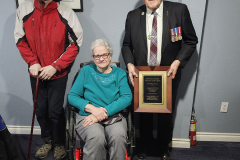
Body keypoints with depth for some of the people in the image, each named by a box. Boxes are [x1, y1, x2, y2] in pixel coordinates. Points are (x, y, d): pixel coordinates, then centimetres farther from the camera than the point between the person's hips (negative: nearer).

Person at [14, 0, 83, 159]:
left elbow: (76, 44, -10)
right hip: (36, 73, 3)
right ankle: (47, 141, 37)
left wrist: (55, 66, -14)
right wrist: (32, 62, -8)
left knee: (55, 111, 4)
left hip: (58, 74, -3)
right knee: (40, 109, 13)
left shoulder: (66, 13, -12)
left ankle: (59, 143, 29)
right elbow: (20, 39, 4)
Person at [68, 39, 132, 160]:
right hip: (88, 116, 0)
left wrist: (104, 111, -16)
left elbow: (127, 98, -3)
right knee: (96, 138, -34)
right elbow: (72, 96, 4)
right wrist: (93, 109, -13)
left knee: (118, 137, -32)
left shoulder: (119, 73, 12)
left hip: (114, 116, 1)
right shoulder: (86, 71, 11)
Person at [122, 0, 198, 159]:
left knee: (166, 114, 14)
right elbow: (126, 45, 5)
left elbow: (191, 41, -3)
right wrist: (129, 64, -12)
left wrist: (178, 61, -16)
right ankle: (144, 146, 40)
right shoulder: (133, 16, -2)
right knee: (144, 114, 15)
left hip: (168, 75, -1)